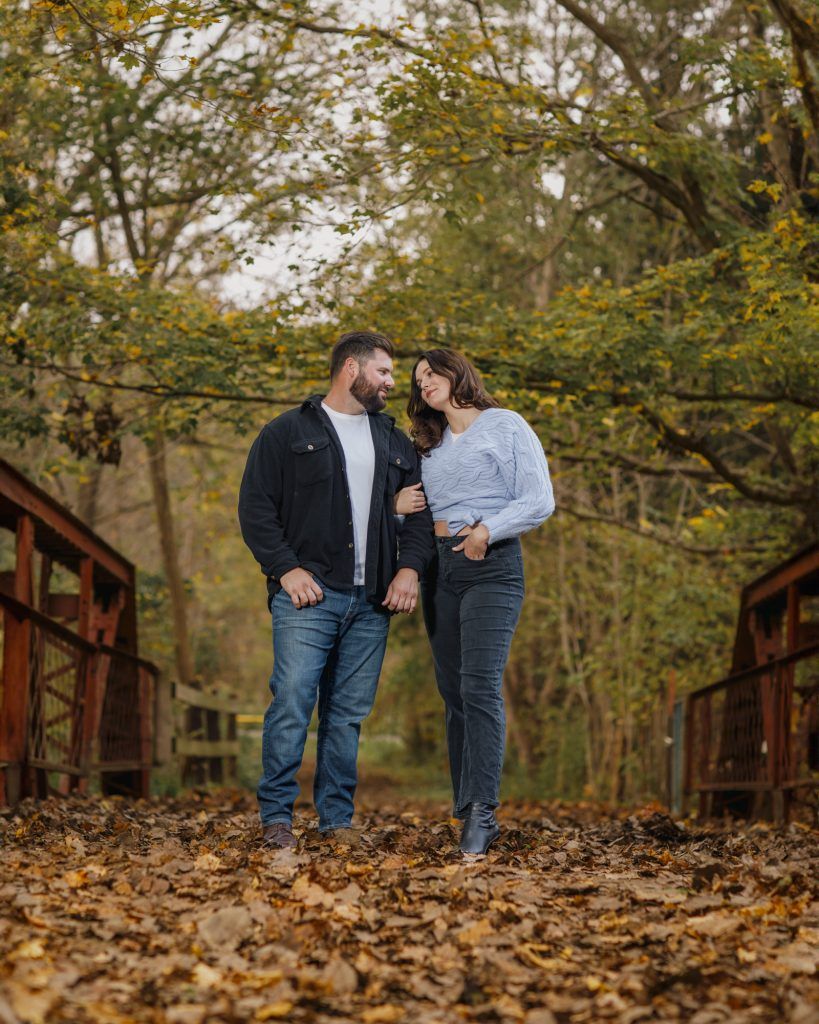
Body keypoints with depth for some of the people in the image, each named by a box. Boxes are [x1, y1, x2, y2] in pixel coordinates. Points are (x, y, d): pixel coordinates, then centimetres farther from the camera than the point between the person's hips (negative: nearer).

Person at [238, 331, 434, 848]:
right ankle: (276, 816, -2)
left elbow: (419, 510, 19)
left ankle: (338, 820, 12)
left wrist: (410, 567, 2)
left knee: (350, 714, 5)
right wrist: (286, 568, -10)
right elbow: (256, 508, 0)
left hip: (372, 602, 4)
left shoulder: (395, 442, 20)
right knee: (293, 702, -11)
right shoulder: (288, 432, 5)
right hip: (309, 594, -4)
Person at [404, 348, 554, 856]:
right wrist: (406, 511, -2)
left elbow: (539, 501, -4)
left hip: (492, 567, -6)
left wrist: (487, 530, -17)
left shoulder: (506, 426, 3)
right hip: (438, 571, 6)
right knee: (454, 693, 2)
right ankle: (469, 810, 5)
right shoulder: (428, 446, 22)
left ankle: (481, 810, -24)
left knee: (481, 686, -18)